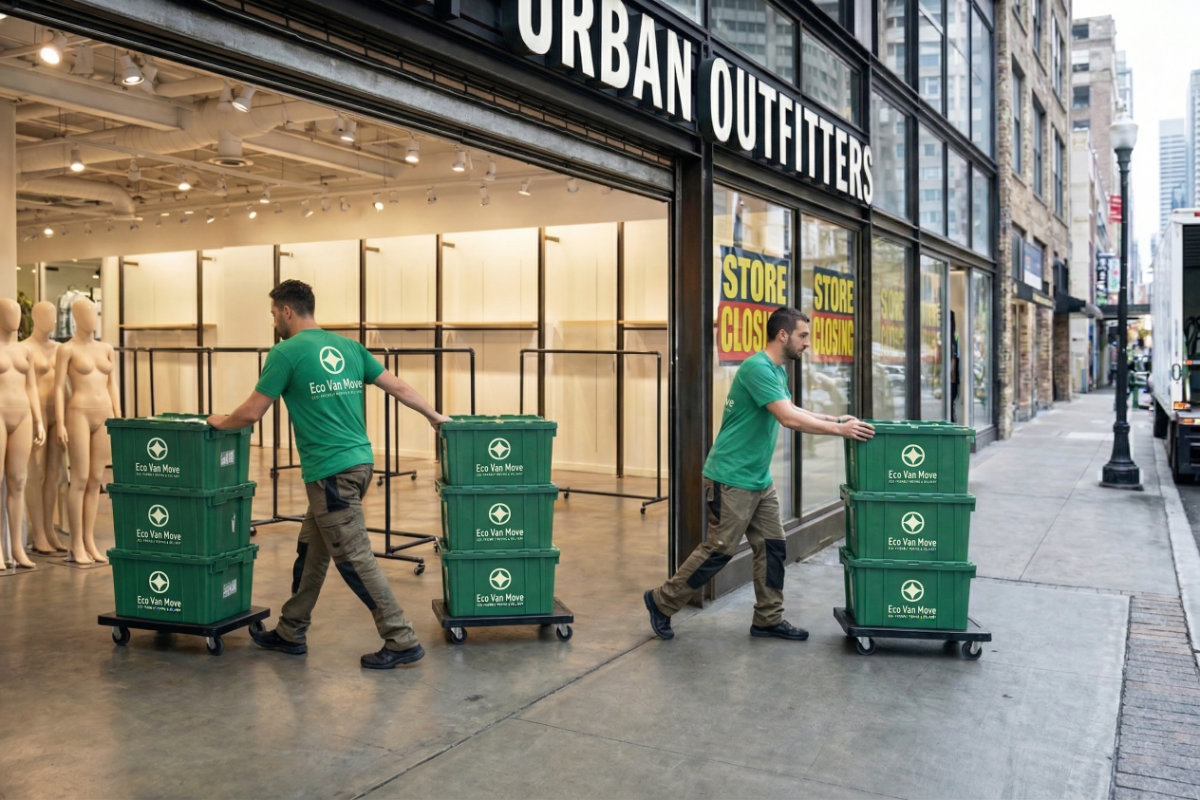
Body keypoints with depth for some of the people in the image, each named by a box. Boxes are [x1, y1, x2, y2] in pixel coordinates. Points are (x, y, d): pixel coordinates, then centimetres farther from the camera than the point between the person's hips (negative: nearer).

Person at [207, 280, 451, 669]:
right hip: (358, 460, 8)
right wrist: (435, 416, 25)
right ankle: (290, 632, 31)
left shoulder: (286, 353, -8)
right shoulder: (348, 346, 12)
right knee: (310, 550, 19)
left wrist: (221, 422, 17)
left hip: (331, 471, -8)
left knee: (354, 559, -2)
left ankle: (402, 641, 1)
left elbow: (252, 412, -4)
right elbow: (398, 387, 13)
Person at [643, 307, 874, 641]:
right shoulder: (758, 368, -19)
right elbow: (788, 419, -26)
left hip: (759, 479, 10)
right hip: (732, 479, -10)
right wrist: (839, 430, -21)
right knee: (718, 550, -4)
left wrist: (834, 419, 14)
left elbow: (793, 411, 24)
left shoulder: (778, 370, 12)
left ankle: (768, 619, 19)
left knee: (772, 548, 9)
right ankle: (661, 601, 10)